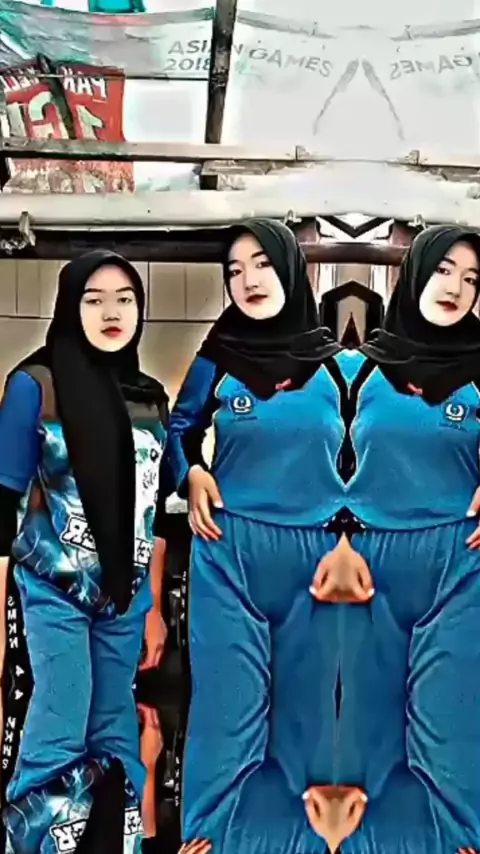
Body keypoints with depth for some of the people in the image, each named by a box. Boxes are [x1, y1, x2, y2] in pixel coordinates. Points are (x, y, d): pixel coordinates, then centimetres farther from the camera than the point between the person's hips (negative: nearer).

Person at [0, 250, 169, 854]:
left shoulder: (150, 397, 7)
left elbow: (153, 512, 11)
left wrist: (155, 604, 12)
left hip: (127, 594, 4)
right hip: (55, 589, -4)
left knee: (116, 734, 11)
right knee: (61, 735, -1)